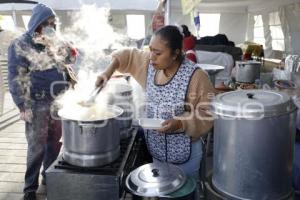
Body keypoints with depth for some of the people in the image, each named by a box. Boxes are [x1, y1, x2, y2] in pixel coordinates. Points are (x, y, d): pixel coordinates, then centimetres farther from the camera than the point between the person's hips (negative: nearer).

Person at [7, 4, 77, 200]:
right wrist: (23, 106, -15)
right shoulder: (20, 45, -7)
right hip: (38, 105, -5)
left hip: (58, 103, 6)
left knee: (54, 143, 14)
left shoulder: (53, 44, 11)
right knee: (37, 147, 1)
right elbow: (16, 79, -10)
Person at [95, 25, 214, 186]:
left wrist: (180, 123, -29)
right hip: (156, 149, 5)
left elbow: (207, 115, -17)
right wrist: (108, 71, -3)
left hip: (183, 154, -5)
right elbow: (127, 55, 11)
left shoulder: (196, 77, -22)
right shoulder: (150, 63, -5)